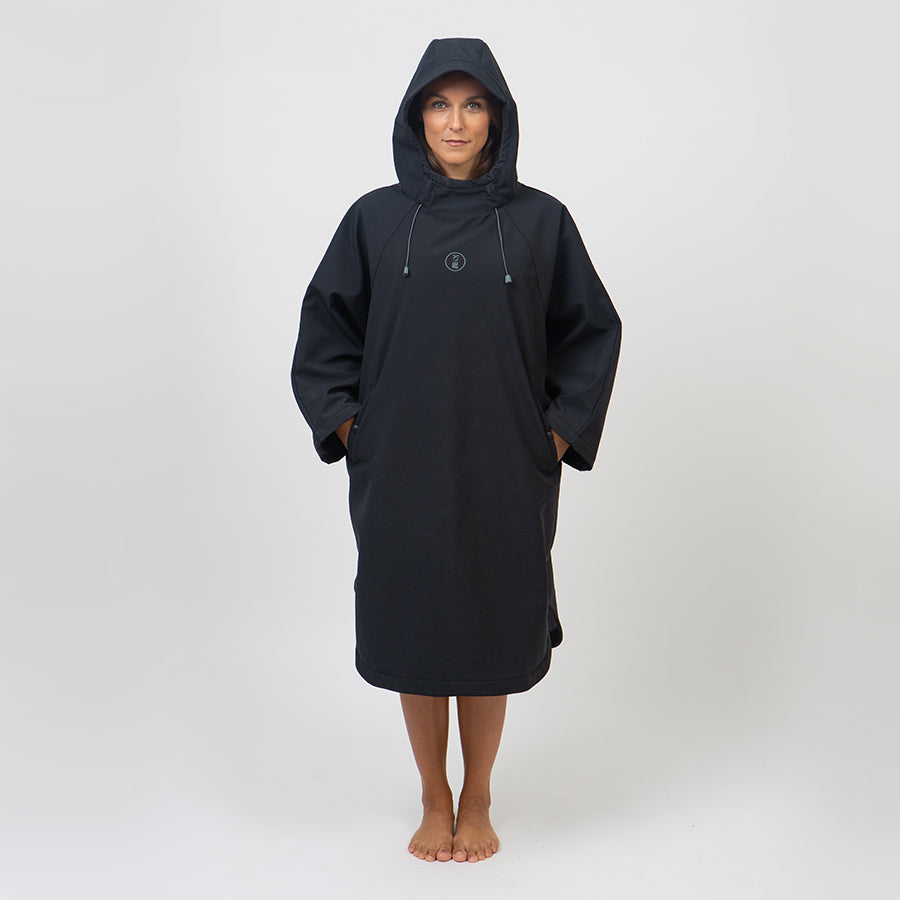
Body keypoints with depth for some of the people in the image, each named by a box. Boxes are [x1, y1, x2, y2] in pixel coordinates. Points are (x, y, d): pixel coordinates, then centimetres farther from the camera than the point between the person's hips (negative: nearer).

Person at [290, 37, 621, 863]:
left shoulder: (539, 220, 1)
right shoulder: (376, 218, 2)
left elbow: (591, 331, 7)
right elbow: (325, 330, 8)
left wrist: (559, 432, 0)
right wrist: (347, 426, 0)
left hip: (503, 475, 0)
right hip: (400, 474, 1)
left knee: (487, 636, 8)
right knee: (413, 633, 8)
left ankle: (477, 802, 27)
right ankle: (435, 801, 27)